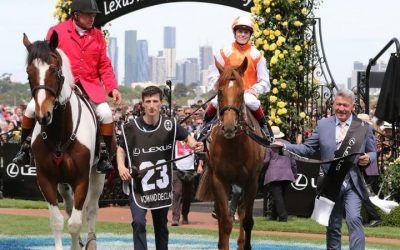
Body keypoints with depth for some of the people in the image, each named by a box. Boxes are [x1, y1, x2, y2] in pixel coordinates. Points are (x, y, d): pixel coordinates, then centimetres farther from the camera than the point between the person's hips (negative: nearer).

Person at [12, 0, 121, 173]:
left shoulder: (97, 36, 6)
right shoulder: (57, 31, -2)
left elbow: (104, 66, 8)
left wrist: (112, 87, -5)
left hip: (89, 85, 1)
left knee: (106, 114, -19)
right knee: (32, 108, -15)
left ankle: (106, 157, -3)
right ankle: (24, 149, 4)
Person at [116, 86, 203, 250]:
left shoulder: (169, 125, -6)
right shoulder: (131, 128, -9)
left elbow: (187, 137, 10)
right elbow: (121, 149, 4)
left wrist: (194, 145, -13)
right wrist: (121, 166, -14)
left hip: (162, 186, 2)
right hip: (138, 185, -2)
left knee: (161, 225, 17)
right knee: (138, 222, -19)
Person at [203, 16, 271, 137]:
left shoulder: (257, 56, 7)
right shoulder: (224, 53, 8)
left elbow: (264, 82, 7)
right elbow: (213, 77, 9)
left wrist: (252, 90, -11)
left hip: (248, 93, -1)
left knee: (252, 102, -35)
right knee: (215, 102, -31)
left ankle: (264, 126, -10)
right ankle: (206, 124, -3)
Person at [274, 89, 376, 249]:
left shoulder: (364, 127, 4)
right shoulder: (323, 125, 6)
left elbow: (372, 153, 10)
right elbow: (308, 148, 6)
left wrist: (368, 158, -14)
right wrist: (284, 146, -8)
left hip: (353, 184, -2)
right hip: (331, 184, 2)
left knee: (354, 219, -20)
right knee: (333, 226, 10)